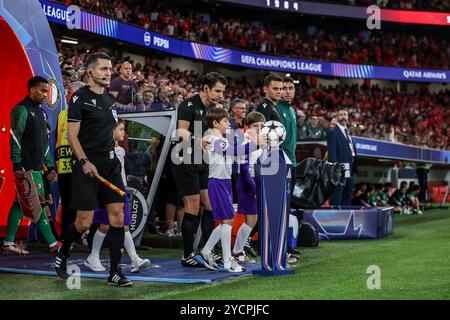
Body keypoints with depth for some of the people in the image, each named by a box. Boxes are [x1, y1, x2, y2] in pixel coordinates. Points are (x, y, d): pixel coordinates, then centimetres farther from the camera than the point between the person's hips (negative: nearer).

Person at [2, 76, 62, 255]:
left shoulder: (41, 112, 21)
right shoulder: (22, 109, -7)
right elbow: (15, 138, -13)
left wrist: (50, 166, 19)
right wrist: (17, 165, -18)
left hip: (36, 166, 9)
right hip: (26, 167, -9)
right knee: (39, 203, -8)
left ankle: (9, 243, 15)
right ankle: (52, 243, -6)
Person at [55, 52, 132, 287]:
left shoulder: (110, 99, 15)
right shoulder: (80, 98, -6)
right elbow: (72, 134, -11)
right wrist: (84, 161, -20)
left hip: (110, 163, 7)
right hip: (88, 165, -7)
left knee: (117, 215, -1)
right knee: (84, 222, -5)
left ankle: (114, 272, 6)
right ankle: (61, 256, 24)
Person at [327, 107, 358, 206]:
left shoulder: (348, 133, 22)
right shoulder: (333, 132, -4)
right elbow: (332, 154, -12)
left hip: (350, 173, 8)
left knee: (346, 203, 9)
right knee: (336, 202, -8)